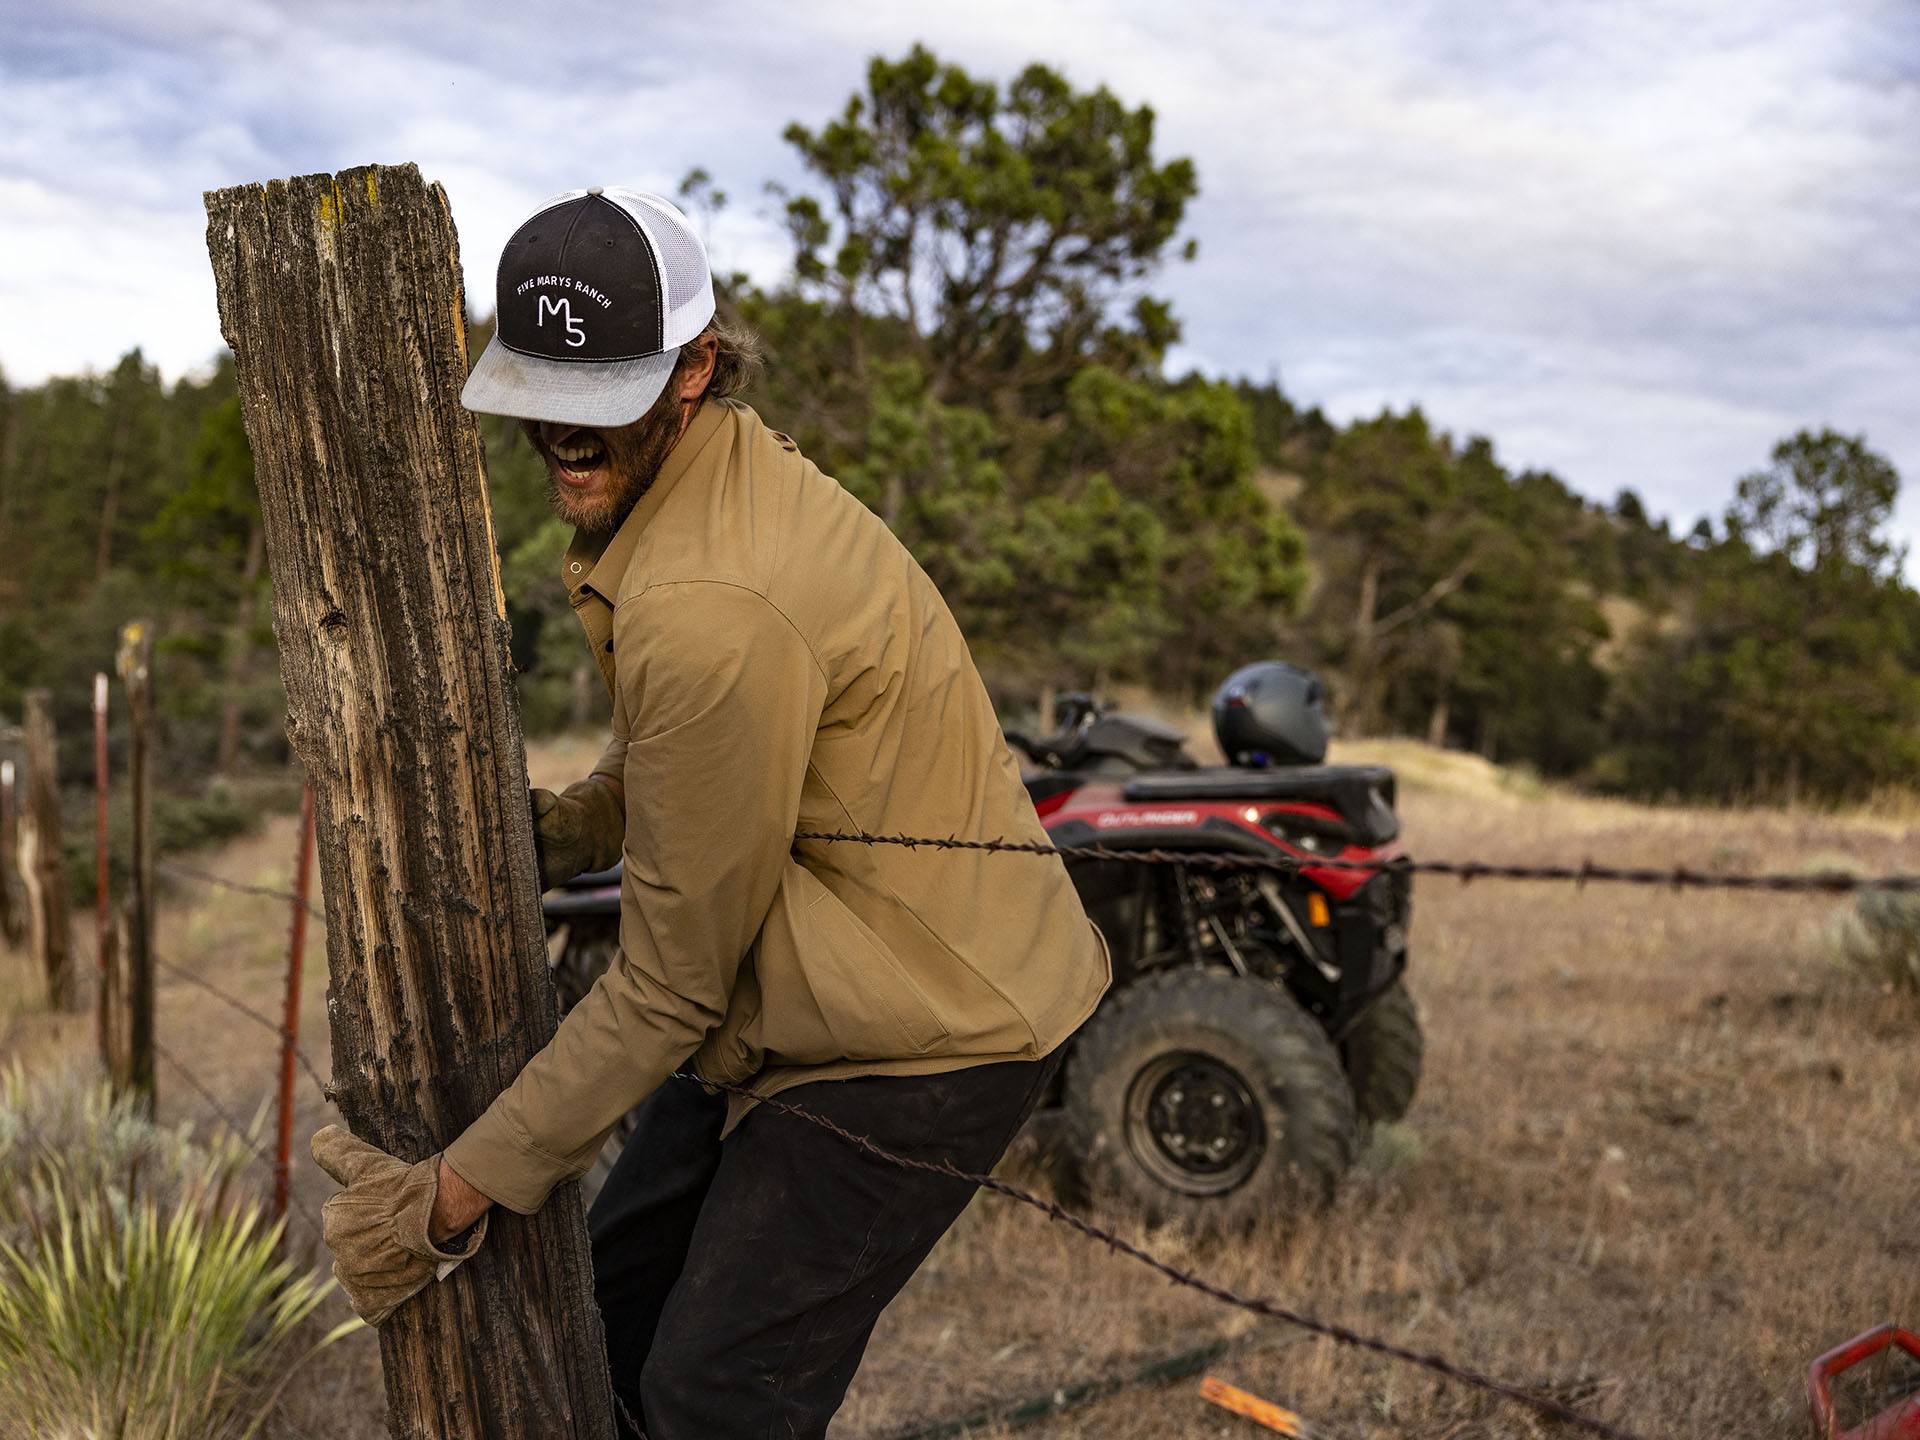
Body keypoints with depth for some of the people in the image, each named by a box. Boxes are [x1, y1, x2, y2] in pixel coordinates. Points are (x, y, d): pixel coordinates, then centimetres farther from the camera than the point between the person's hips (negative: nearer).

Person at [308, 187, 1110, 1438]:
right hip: (821, 992, 10)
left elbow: (673, 983, -23)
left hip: (926, 1029, -10)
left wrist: (456, 1199, -16)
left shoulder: (711, 609, -31)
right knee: (622, 1296, 19)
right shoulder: (731, 466, 1)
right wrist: (542, 835, -3)